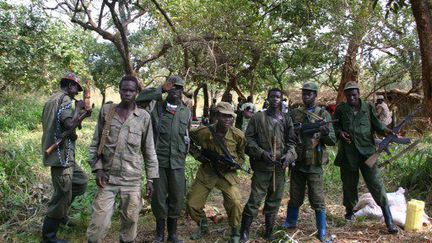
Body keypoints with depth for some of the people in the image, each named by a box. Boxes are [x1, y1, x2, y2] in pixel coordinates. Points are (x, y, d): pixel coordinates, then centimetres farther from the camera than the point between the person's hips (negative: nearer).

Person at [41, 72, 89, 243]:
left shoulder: (52, 100, 16)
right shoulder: (65, 99, -14)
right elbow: (69, 124, -29)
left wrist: (82, 116, 18)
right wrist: (78, 107, -14)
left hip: (61, 154, 10)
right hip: (62, 154, -10)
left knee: (81, 181, 21)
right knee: (62, 195, 0)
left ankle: (60, 212, 29)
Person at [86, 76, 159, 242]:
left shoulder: (144, 117, 0)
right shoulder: (106, 110, 2)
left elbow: (149, 150, 4)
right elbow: (95, 143, 6)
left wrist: (151, 179, 3)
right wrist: (97, 169, -3)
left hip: (132, 179, 0)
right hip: (107, 176, 0)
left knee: (130, 220, 10)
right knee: (99, 221, 0)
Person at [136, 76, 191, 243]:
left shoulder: (186, 112, 10)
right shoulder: (156, 106, 1)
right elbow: (139, 98, -17)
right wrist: (161, 89, -17)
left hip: (177, 162, 2)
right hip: (158, 160, -2)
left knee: (177, 197, 7)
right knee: (159, 197, 6)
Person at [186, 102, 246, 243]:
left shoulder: (238, 135, -12)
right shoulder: (204, 132, -15)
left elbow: (241, 157, 3)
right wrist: (198, 155, -6)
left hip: (227, 173, -1)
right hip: (206, 172, 1)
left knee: (235, 203, -17)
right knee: (192, 204, 3)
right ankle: (203, 227, 34)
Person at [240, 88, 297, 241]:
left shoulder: (287, 119, 9)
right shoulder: (258, 118, -1)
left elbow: (291, 141, 8)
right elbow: (249, 139, -4)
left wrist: (289, 154, -11)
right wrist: (262, 153, -16)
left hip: (280, 167, 4)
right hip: (262, 166, -4)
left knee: (275, 200, 12)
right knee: (255, 199, -3)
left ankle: (269, 231, 28)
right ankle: (244, 230, 11)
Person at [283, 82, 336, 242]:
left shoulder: (323, 114, -1)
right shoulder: (294, 113, 6)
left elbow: (333, 141, -3)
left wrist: (325, 132, -24)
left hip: (314, 165, -2)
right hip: (297, 163, 3)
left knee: (318, 200, 1)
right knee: (295, 198, 15)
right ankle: (290, 223, 36)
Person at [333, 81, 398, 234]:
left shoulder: (368, 108, 4)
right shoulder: (340, 109, 4)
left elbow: (376, 125, 5)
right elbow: (334, 126, 12)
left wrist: (385, 130, -15)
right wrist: (340, 132, -10)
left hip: (367, 151, -1)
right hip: (348, 153, 1)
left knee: (376, 184, -4)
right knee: (349, 184, 13)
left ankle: (389, 220, 2)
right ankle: (349, 211, 37)